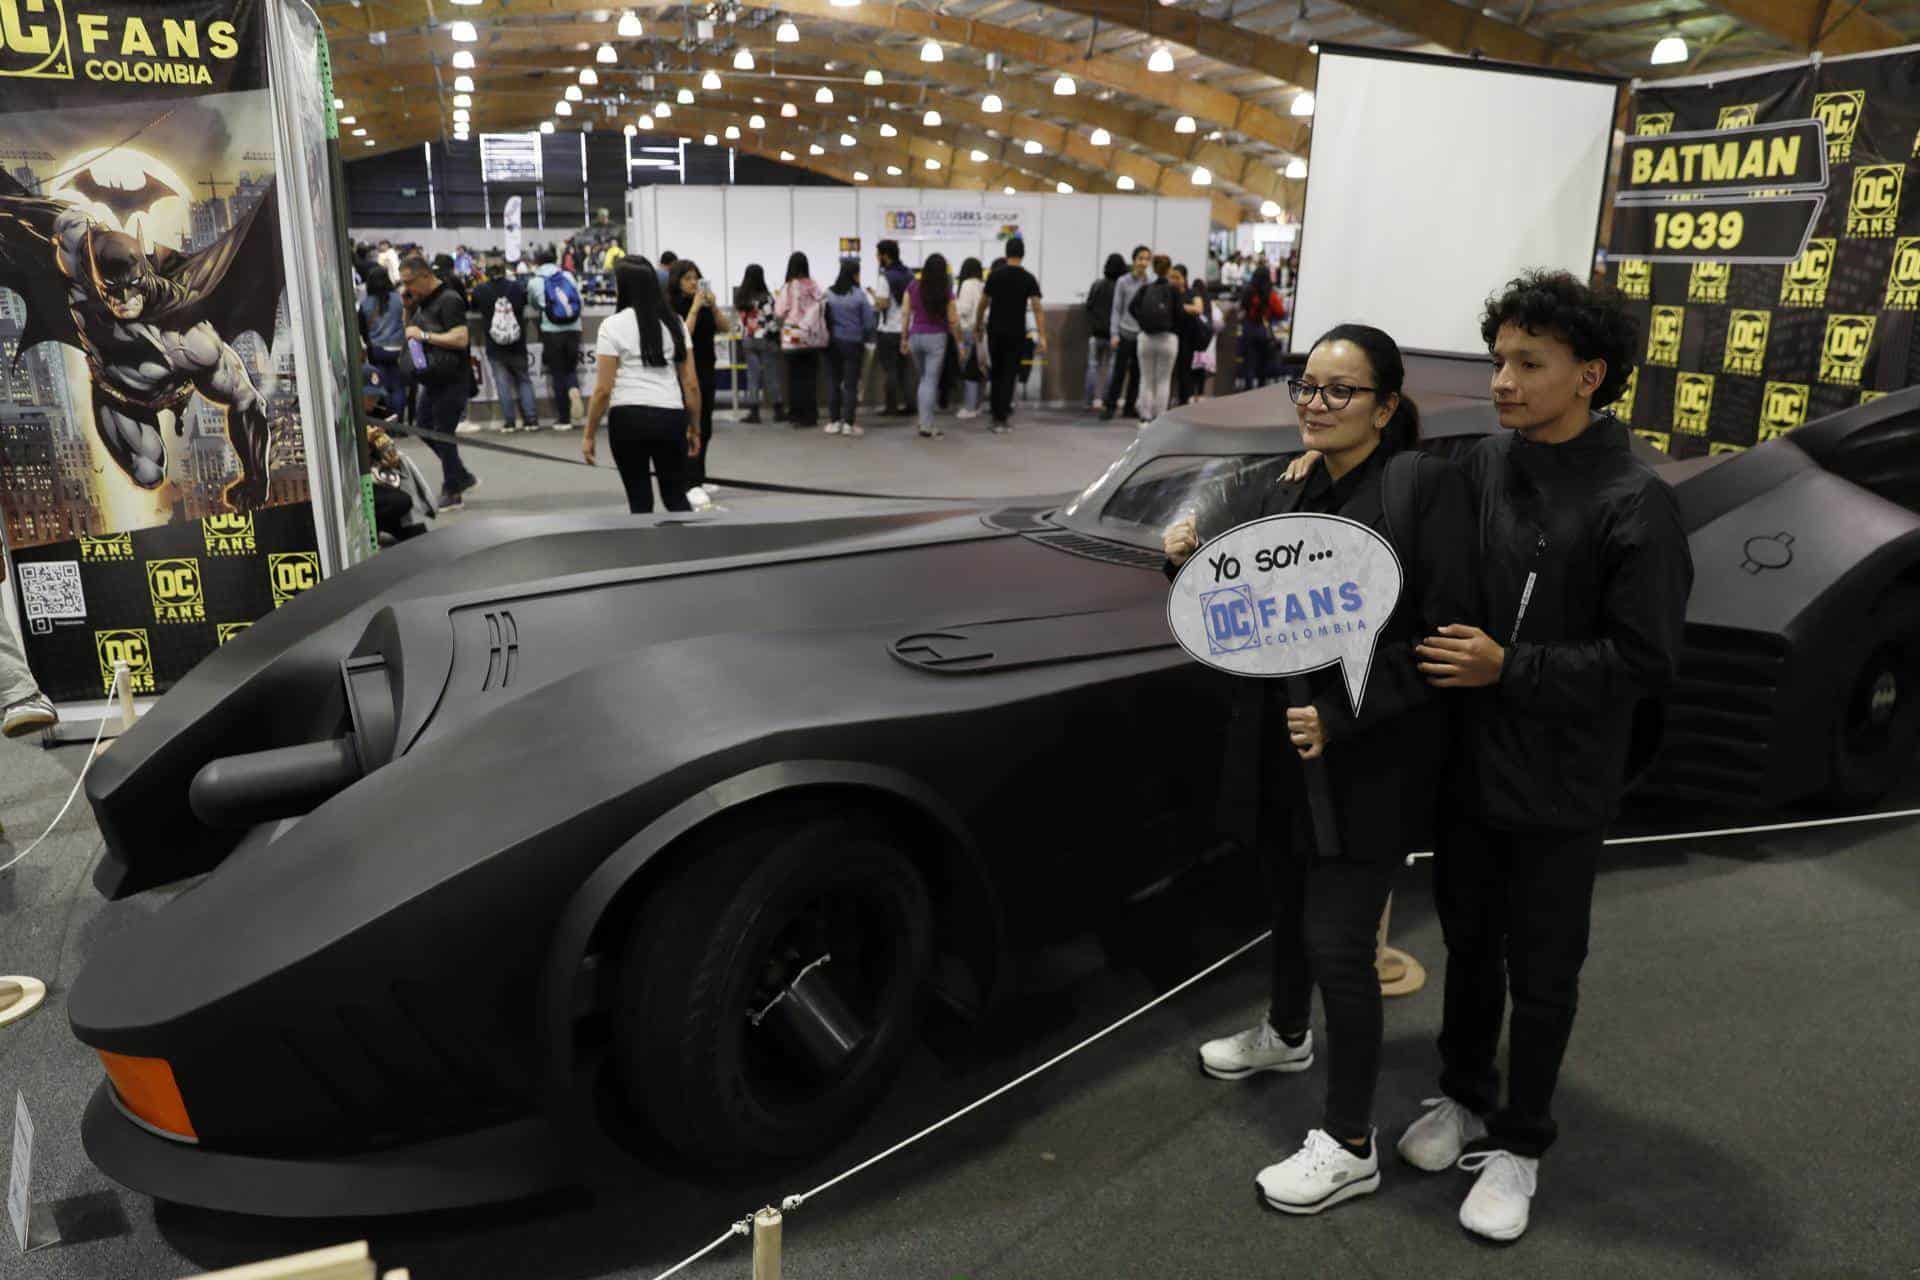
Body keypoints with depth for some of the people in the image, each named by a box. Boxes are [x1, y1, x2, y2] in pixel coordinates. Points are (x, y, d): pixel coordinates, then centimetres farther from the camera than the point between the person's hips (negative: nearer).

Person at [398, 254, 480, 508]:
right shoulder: (424, 300, 14)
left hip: (450, 381, -9)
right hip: (432, 381, 9)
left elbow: (461, 338, -23)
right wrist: (408, 306, 7)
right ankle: (463, 478, 25)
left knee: (442, 435, -4)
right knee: (426, 430, 14)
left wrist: (424, 335, -18)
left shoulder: (449, 300, -14)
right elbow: (411, 330, 24)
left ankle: (452, 493, 8)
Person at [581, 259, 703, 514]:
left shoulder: (613, 325, -3)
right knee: (676, 496, 15)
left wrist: (588, 435, 2)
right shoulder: (674, 322, 9)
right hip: (670, 416, 3)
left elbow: (603, 389, -6)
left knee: (640, 501, 8)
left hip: (628, 418, -3)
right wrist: (694, 428, 15)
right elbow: (691, 383, 7)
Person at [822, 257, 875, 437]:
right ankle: (849, 423, 1)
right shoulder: (859, 295, -10)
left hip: (833, 342, 2)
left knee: (833, 382, 10)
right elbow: (869, 322, -7)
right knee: (851, 383, 2)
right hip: (853, 343, -2)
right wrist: (874, 311, 11)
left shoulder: (828, 294, -3)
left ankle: (834, 421, 12)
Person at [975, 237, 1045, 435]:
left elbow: (984, 303, 5)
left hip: (995, 331, 1)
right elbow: (1036, 308, -10)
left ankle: (1000, 415, 19)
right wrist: (1042, 337, -11)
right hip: (1016, 333, -1)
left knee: (996, 374, 15)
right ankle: (1002, 417, -6)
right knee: (1008, 376, 2)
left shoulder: (994, 275, -1)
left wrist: (978, 326, 21)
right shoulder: (1028, 278, -4)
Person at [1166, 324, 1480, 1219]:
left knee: (1337, 943, -1)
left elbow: (1445, 634, -17)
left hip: (1370, 760, -6)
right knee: (1289, 902, 23)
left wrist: (1342, 716, -24)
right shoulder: (1283, 490, 4)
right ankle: (1285, 1034, 52)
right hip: (1281, 745, 6)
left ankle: (1349, 1147, 18)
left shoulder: (1426, 486, -14)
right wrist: (1187, 557, -9)